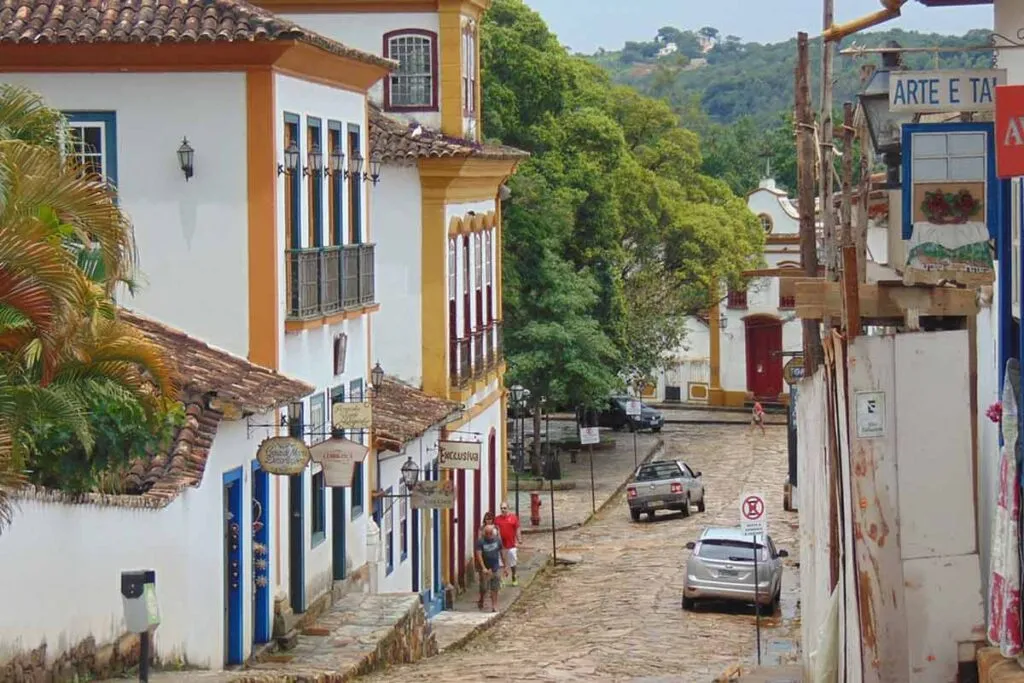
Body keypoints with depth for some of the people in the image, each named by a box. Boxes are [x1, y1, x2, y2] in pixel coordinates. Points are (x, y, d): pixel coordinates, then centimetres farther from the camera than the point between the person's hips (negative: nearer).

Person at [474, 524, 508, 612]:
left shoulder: (497, 540, 1)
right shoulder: (480, 542, -10)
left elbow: (502, 553, 8)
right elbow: (479, 555, -17)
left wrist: (506, 566, 7)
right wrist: (483, 568, -26)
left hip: (495, 568, 2)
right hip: (485, 568, -2)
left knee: (495, 588, 1)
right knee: (483, 587, 0)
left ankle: (494, 605, 6)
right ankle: (481, 600, 26)